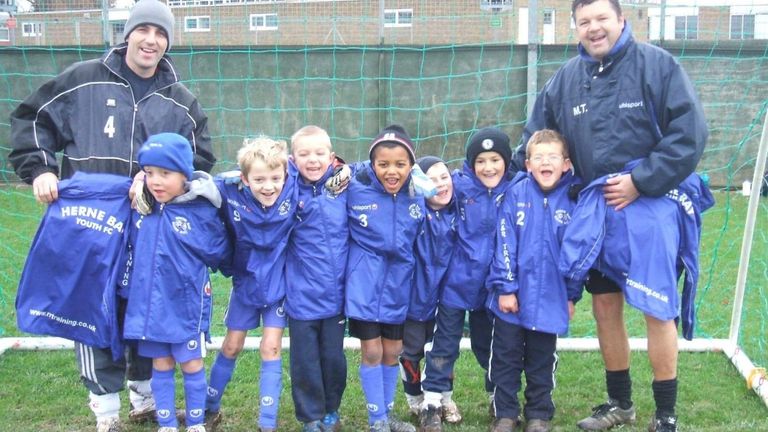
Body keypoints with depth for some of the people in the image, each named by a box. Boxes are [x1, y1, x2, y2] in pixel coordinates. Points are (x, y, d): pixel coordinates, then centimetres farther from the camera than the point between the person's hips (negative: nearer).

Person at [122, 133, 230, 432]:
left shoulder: (202, 211, -13)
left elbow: (220, 254, -4)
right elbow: (134, 249, 15)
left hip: (186, 304, -4)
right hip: (149, 303, 4)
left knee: (192, 365, 10)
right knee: (161, 367, 14)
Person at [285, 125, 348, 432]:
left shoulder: (343, 188, -1)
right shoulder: (288, 191, -7)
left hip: (336, 293, 2)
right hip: (301, 296, -2)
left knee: (334, 357, 15)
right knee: (305, 360, 9)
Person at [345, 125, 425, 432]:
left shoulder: (420, 196, -4)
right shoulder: (355, 191, -13)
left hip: (399, 287, 3)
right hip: (365, 287, -3)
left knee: (392, 352, 14)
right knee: (371, 353, 4)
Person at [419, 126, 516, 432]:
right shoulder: (459, 186, -9)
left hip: (491, 283, 2)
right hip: (457, 280, -2)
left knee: (487, 343, 17)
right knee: (445, 342, 6)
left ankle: (499, 400, 32)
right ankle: (432, 403, 15)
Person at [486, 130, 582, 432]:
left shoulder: (573, 199, -4)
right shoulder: (516, 194, -7)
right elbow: (504, 243, -8)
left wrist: (572, 295, 2)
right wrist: (504, 287, -10)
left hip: (550, 298, 0)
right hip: (513, 294, 0)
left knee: (541, 361, 14)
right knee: (506, 357, 10)